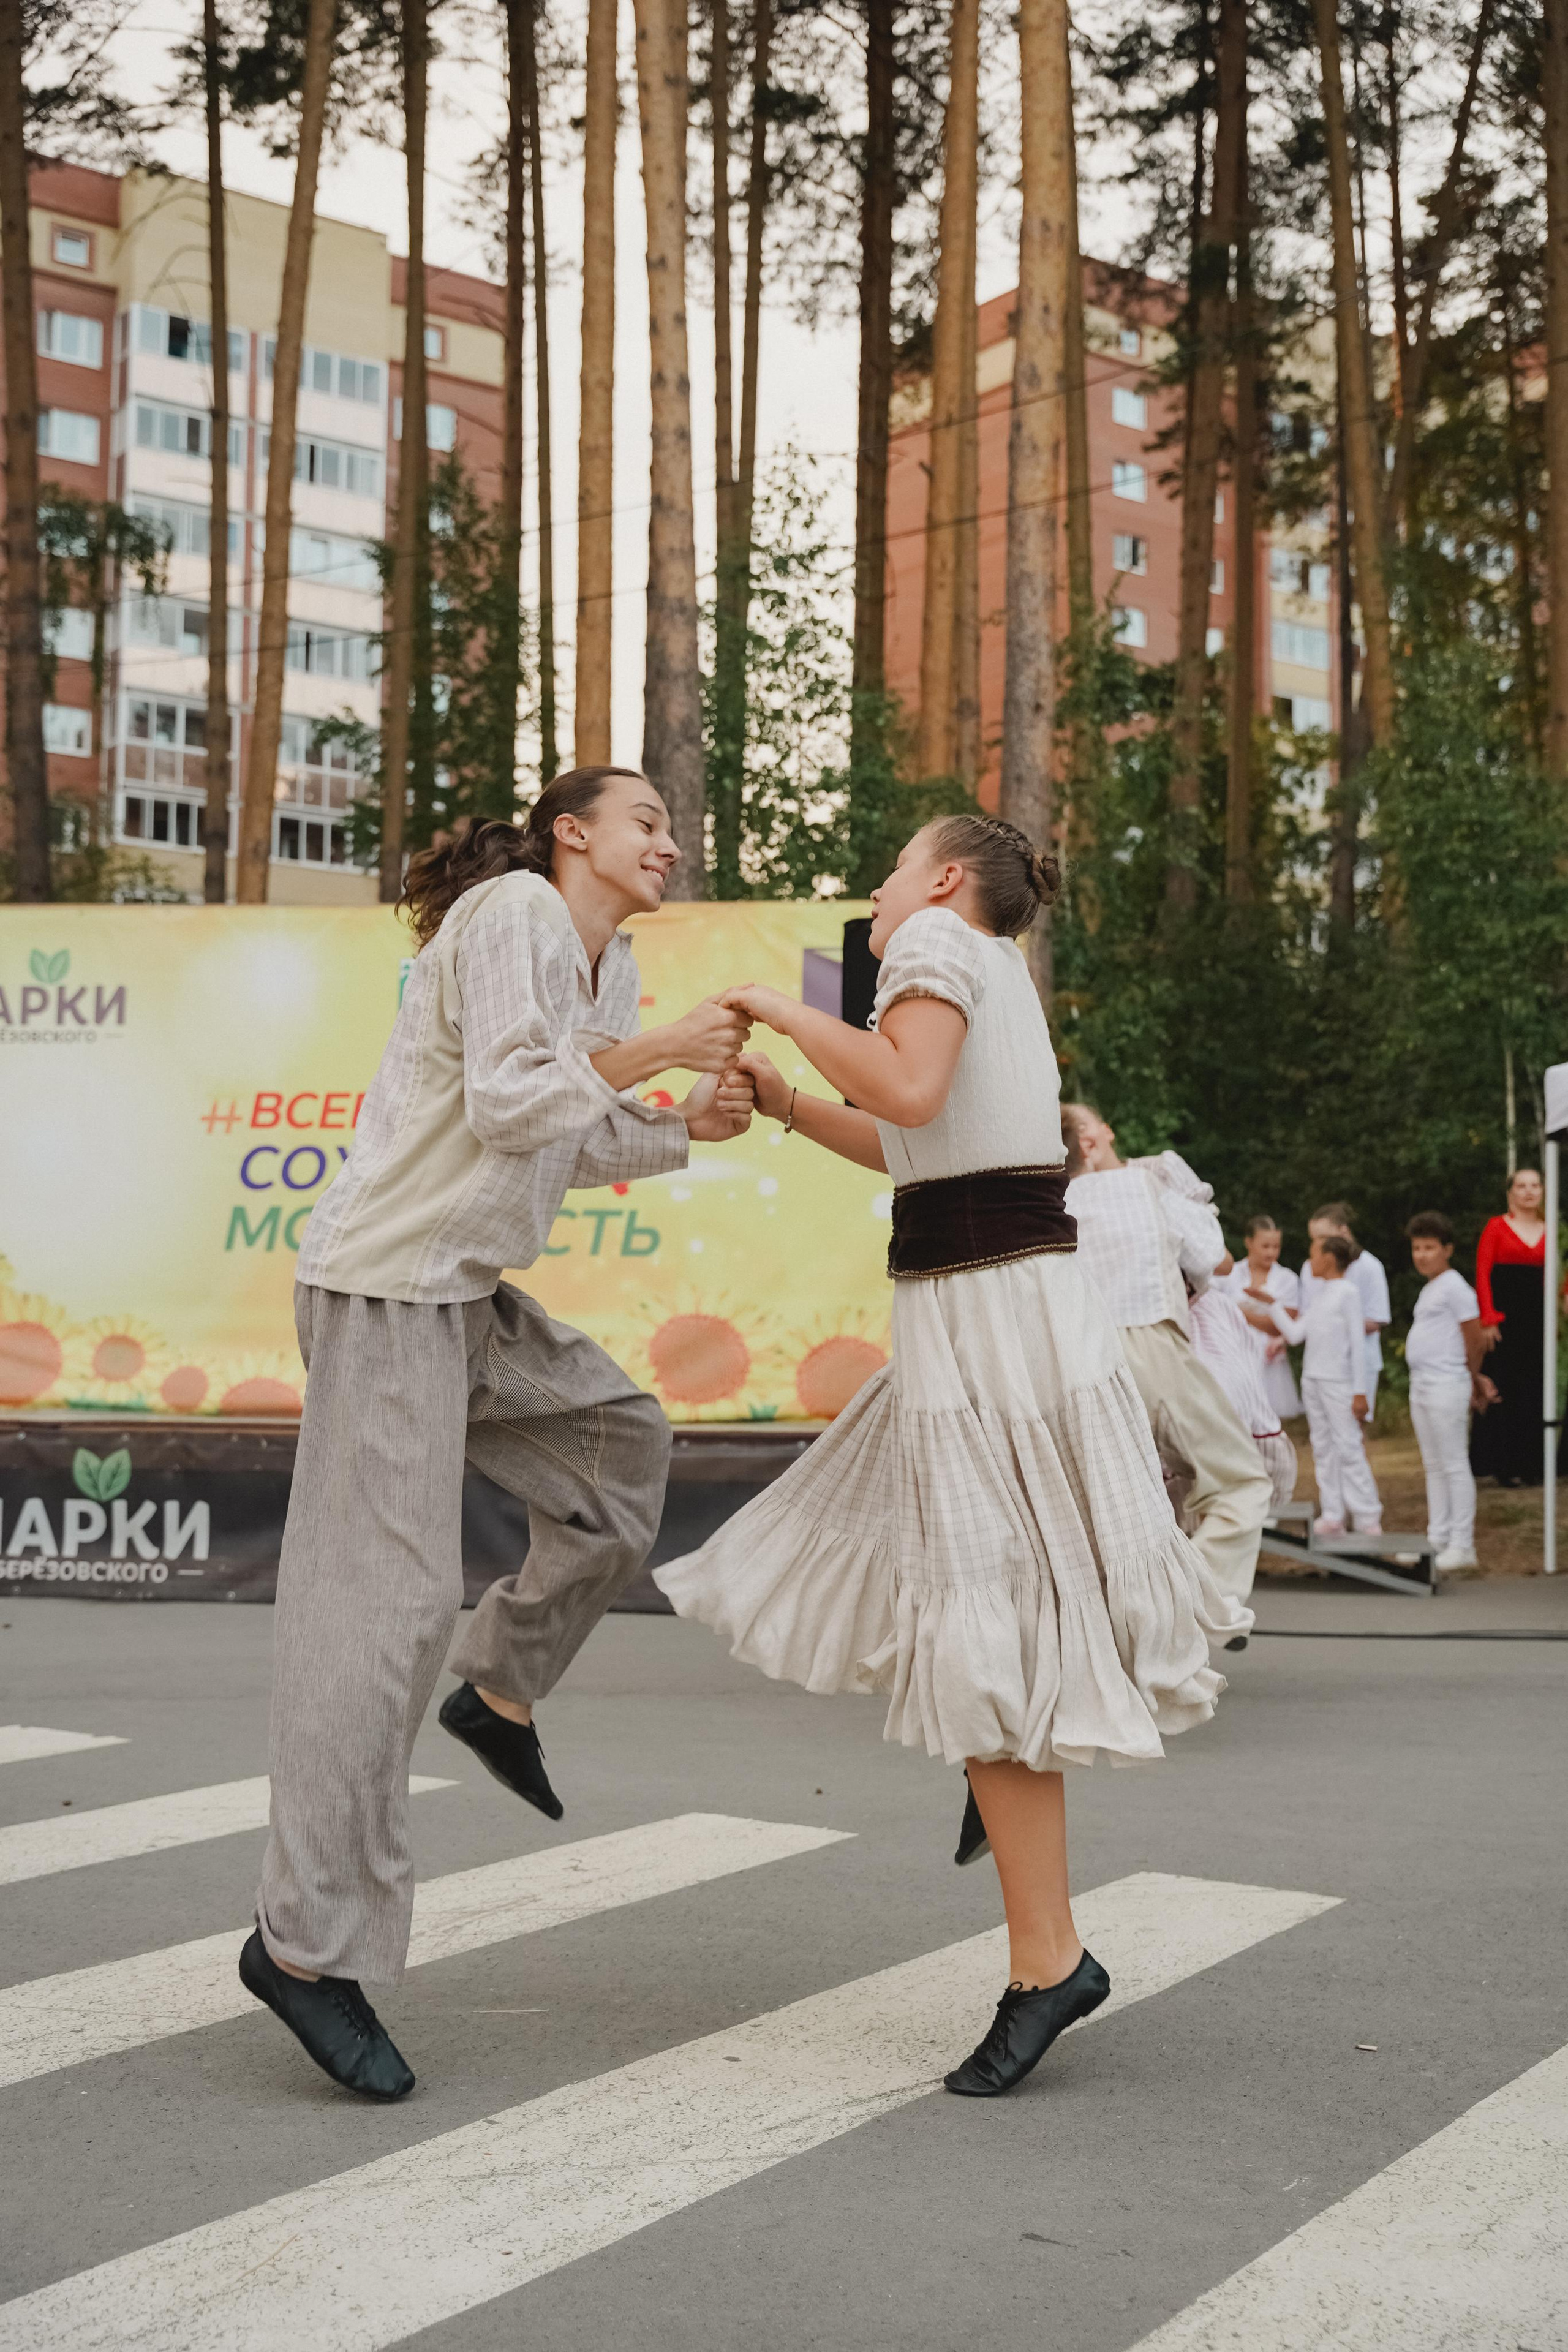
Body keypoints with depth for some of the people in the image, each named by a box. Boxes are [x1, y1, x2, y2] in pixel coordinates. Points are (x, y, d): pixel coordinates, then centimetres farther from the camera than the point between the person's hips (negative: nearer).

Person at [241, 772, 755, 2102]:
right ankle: (310, 1940, -5)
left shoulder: (612, 969, 16)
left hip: (470, 1294, 10)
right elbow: (506, 1107, -20)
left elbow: (587, 1151, 18)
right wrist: (651, 1052, -14)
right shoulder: (513, 912, -11)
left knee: (622, 1447, 16)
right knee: (389, 1596, -10)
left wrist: (688, 1128, 3)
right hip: (388, 1282, -10)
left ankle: (503, 1692, 28)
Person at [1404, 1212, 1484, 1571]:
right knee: (1433, 1466, 13)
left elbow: (1474, 1339, -11)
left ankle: (1462, 1545, -3)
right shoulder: (1429, 1289, 16)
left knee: (1454, 1466, -5)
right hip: (1420, 1386, 10)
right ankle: (1437, 1538, 19)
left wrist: (1472, 1377, 0)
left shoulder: (1454, 1288, -11)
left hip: (1446, 1386, -10)